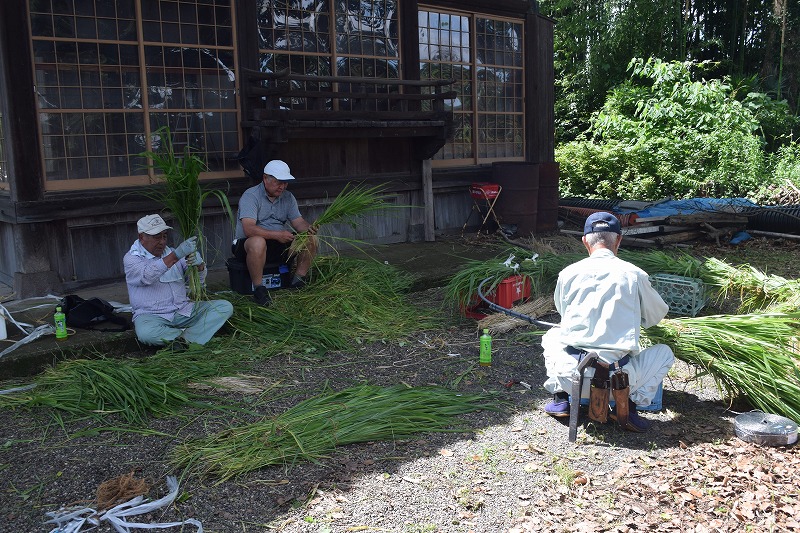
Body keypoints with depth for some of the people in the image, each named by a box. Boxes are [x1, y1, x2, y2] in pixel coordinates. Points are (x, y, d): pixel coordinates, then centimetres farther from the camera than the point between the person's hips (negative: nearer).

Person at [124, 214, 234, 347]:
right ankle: (190, 336, -17)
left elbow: (200, 278, 7)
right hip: (152, 316, -5)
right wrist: (176, 255, -34)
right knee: (146, 334, -39)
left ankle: (186, 338, -27)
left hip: (184, 310, 5)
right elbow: (147, 276, -25)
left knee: (225, 307, -12)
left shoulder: (170, 252, 16)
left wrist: (199, 264, -18)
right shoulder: (131, 258, -1)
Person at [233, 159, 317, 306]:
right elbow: (249, 229, -25)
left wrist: (308, 228, -21)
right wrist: (277, 235, -33)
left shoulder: (288, 197, 9)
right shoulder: (251, 196, -13)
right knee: (258, 242, -41)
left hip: (279, 245, 6)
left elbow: (298, 222, 4)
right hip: (247, 245, -6)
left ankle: (297, 281, -1)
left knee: (311, 240, -10)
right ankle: (258, 288, -26)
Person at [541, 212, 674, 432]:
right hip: (620, 378, -2)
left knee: (551, 337, 33)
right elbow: (657, 316, 16)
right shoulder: (634, 275, 0)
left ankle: (560, 398, 16)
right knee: (664, 352, 25)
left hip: (570, 376, 2)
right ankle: (629, 405, 4)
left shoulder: (568, 273, 3)